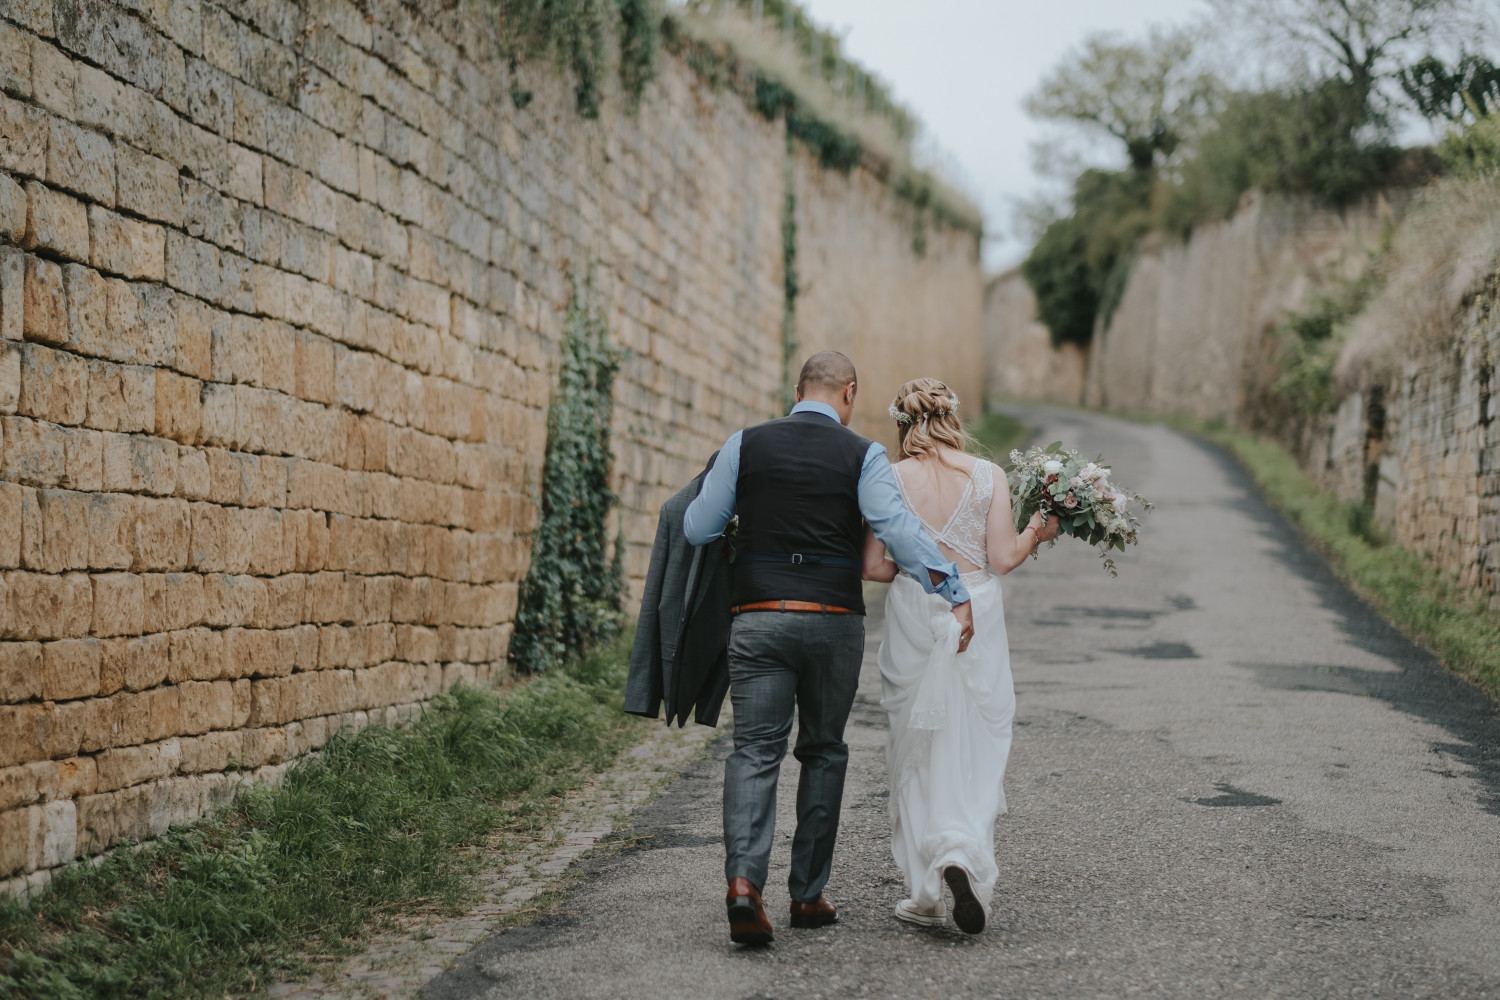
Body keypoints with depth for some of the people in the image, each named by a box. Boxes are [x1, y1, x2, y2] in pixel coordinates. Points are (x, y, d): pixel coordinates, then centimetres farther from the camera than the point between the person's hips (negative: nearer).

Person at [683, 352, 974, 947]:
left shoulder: (745, 445, 4)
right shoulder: (863, 456, 0)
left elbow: (698, 528, 6)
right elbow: (897, 527, -14)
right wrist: (954, 595, -15)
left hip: (759, 618, 0)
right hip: (834, 622, 0)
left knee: (755, 750, -1)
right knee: (823, 752, 14)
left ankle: (744, 880, -23)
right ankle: (808, 894, 17)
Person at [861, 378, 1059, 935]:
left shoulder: (891, 480, -3)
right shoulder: (987, 476, -2)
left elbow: (873, 566, -3)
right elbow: (1003, 558, -3)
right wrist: (1037, 534, 15)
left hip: (914, 618, 0)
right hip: (977, 617, 0)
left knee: (917, 752, 10)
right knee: (976, 751, 8)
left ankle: (927, 893, 11)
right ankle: (963, 856, -15)